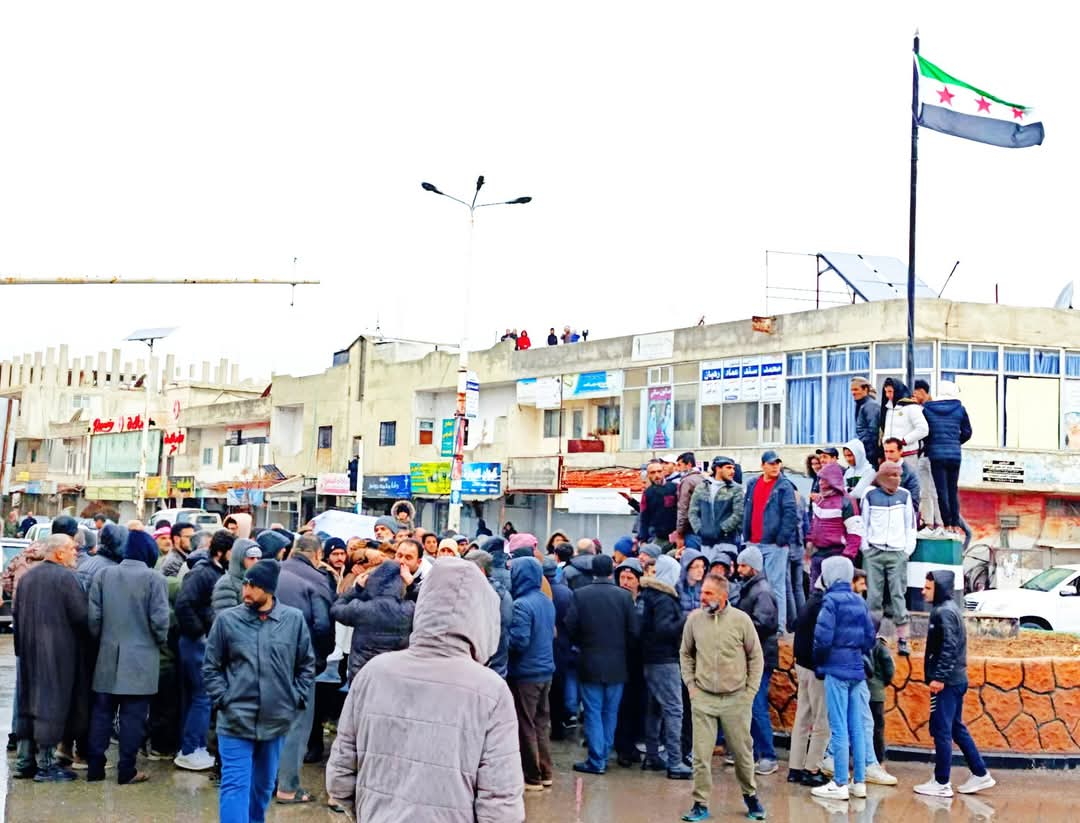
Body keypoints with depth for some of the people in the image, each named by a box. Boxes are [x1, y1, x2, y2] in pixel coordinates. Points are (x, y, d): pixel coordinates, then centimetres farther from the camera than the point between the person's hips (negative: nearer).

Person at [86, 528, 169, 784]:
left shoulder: (104, 575, 1)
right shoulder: (154, 579, -10)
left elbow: (93, 615, 0)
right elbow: (159, 620, -12)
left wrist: (101, 638, 16)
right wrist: (161, 643, 6)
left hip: (108, 656, 4)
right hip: (141, 658, -4)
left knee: (102, 712, 12)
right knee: (133, 715, 3)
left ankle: (95, 766, 17)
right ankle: (126, 770, 6)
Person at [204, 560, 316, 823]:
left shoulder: (294, 619, -3)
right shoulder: (227, 619, -7)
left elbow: (307, 665, 7)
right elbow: (210, 667, 2)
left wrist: (295, 700, 1)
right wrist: (224, 700, -6)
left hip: (276, 719, 2)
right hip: (236, 720, -2)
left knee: (264, 784, 18)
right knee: (235, 785, -5)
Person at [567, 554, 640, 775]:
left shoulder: (580, 595, -9)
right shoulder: (624, 596, -6)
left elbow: (571, 627, -8)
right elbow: (633, 631, -4)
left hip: (590, 663, -2)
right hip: (617, 664, 2)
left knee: (593, 712, 4)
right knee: (610, 713, 13)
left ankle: (596, 761, 4)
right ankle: (603, 756, 18)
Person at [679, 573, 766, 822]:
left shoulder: (741, 619, -7)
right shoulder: (694, 619, -2)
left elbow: (756, 657, 3)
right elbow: (685, 654, 12)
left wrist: (750, 691, -1)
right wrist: (690, 684, 5)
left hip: (736, 698, -1)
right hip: (703, 698, 1)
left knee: (743, 751, 10)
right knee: (701, 754, 0)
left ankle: (750, 795, 32)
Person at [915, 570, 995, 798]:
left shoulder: (944, 612, -14)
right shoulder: (949, 609, 16)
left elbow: (949, 647, -22)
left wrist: (939, 677, -23)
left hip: (946, 682, -10)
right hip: (956, 680, 10)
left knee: (941, 730, -4)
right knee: (956, 728, 16)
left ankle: (941, 783, 2)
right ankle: (980, 774, 21)